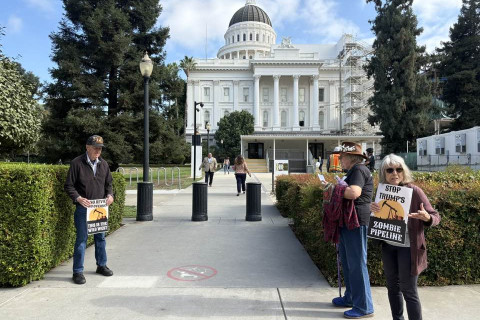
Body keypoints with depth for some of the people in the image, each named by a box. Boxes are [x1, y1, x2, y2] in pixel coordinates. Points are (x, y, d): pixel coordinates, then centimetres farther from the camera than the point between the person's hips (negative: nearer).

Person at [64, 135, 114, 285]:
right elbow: (69, 186, -6)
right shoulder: (77, 163, -7)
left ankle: (101, 265, 31)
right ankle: (78, 271, 12)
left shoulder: (103, 164, 8)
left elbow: (108, 183, 17)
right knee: (81, 239, 0)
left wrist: (110, 194, -2)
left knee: (100, 237, 15)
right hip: (83, 207, -5)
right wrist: (78, 198, -22)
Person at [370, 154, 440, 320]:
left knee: (408, 290, 2)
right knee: (392, 286, 16)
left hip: (408, 247, -5)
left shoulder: (414, 191, -14)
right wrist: (373, 210, -17)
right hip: (388, 246, 5)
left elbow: (436, 217, -11)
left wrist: (426, 217, -34)